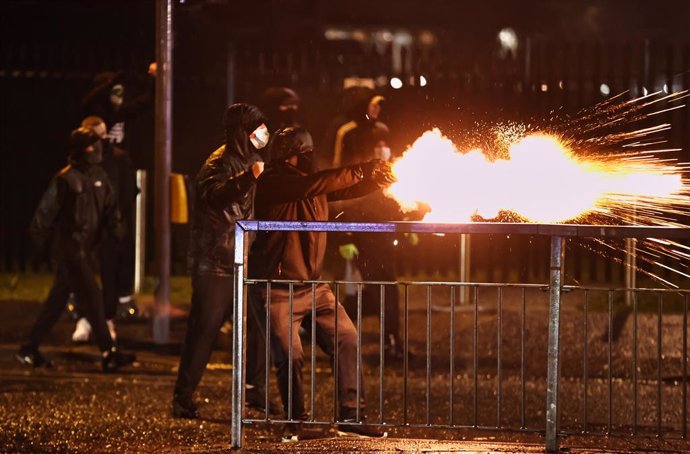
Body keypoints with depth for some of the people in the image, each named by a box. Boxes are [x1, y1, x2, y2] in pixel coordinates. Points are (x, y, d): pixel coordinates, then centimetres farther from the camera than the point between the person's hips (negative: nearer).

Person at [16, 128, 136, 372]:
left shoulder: (99, 176, 8)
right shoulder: (66, 179, -14)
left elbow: (110, 206, 9)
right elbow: (46, 212, -8)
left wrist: (115, 227, -10)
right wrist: (41, 240, -2)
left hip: (86, 248, 8)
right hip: (70, 248, -8)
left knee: (57, 300, 13)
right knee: (92, 298, -10)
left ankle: (30, 350, 21)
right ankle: (108, 354, -8)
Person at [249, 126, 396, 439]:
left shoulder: (314, 186, 10)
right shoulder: (272, 183, -14)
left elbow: (347, 190, 8)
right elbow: (312, 185, -28)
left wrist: (377, 179, -14)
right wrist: (360, 171, -29)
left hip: (313, 285, 7)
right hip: (279, 290, -7)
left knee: (346, 340, 1)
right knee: (290, 356, -8)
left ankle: (349, 416, 6)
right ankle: (296, 422, 9)